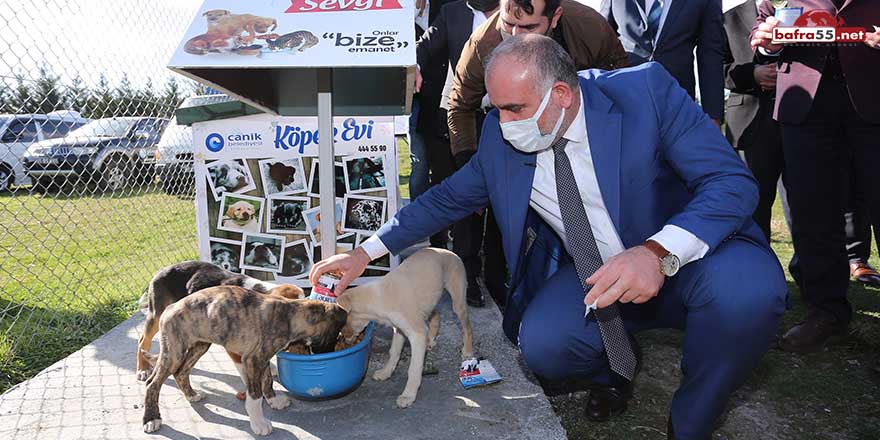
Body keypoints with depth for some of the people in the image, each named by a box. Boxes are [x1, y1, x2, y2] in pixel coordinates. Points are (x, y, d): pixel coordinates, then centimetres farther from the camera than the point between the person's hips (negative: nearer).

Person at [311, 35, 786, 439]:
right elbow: (448, 198, 4)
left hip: (687, 257, -2)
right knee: (542, 346, -25)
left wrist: (658, 253, -40)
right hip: (590, 273, 3)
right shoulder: (501, 138, -8)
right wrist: (364, 252, -1)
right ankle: (613, 366, 14)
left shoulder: (646, 90, -19)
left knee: (745, 288, -35)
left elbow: (733, 181, -22)